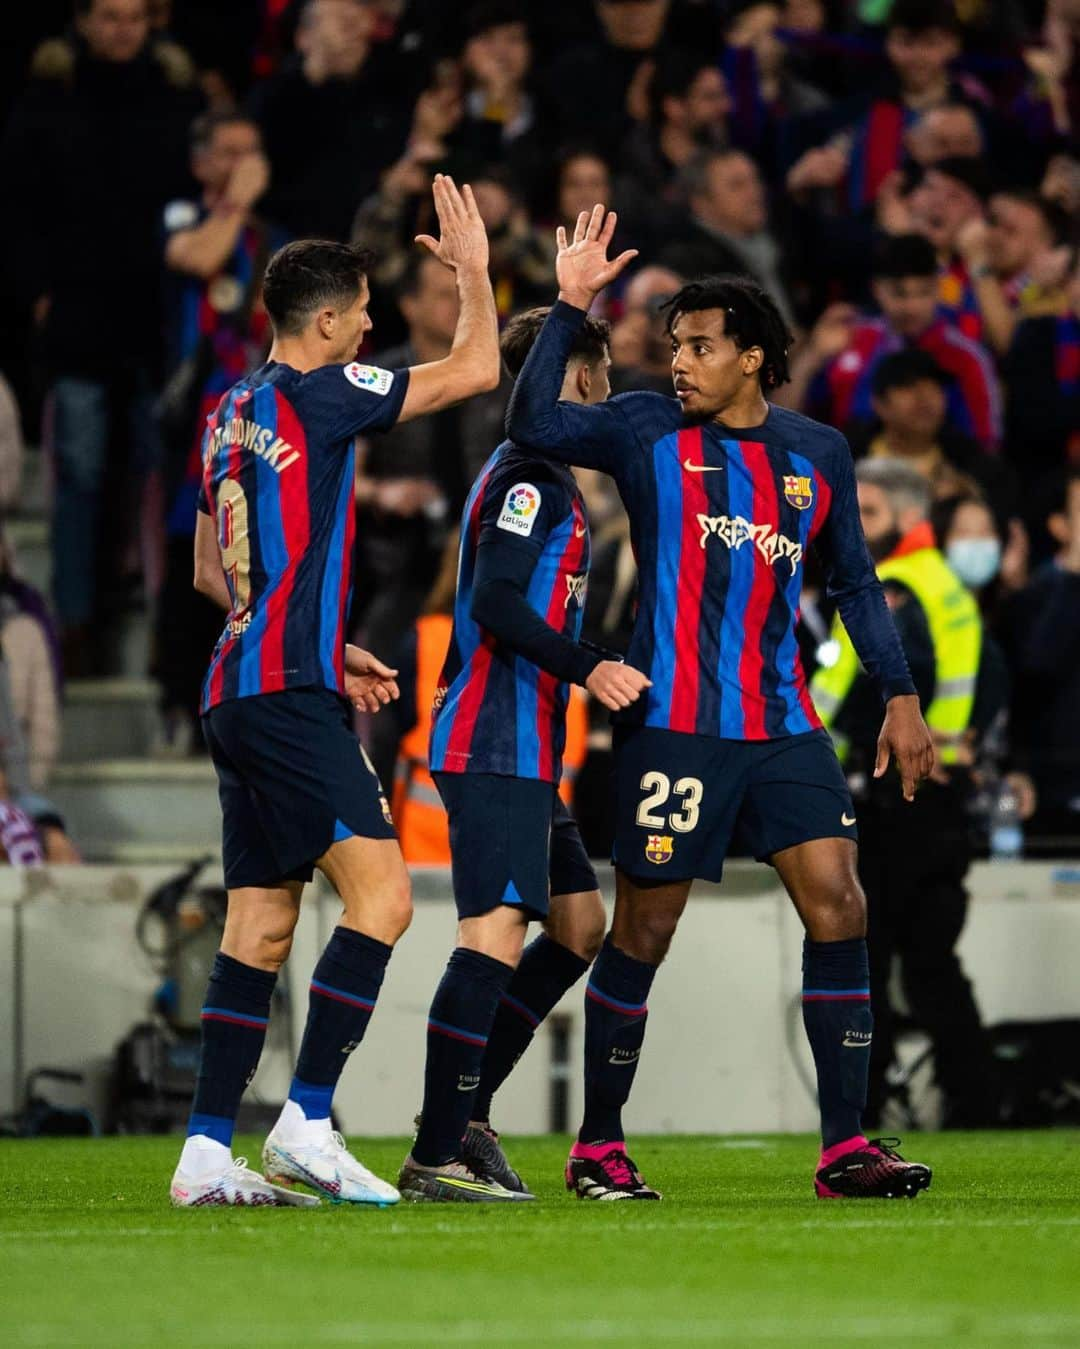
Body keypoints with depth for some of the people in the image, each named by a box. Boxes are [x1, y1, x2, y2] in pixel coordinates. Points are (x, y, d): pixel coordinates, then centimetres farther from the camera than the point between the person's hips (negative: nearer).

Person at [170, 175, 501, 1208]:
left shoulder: (231, 414, 18)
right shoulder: (313, 394, -8)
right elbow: (473, 369, -5)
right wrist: (471, 265, 11)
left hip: (239, 691, 10)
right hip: (287, 693, -10)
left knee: (260, 922, 9)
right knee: (380, 891, -14)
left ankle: (207, 1150, 7)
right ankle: (306, 1123, -20)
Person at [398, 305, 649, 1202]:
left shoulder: (534, 472, 21)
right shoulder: (532, 476, -11)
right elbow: (497, 603, -21)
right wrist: (586, 668, -27)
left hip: (522, 748, 11)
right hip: (496, 746, -11)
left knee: (581, 923, 14)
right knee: (496, 934, -16)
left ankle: (466, 1111, 15)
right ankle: (437, 1158, -19)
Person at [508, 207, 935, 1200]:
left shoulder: (818, 453, 11)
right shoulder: (648, 431, 1)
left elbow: (854, 579, 18)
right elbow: (534, 424, -13)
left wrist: (900, 694, 12)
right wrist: (571, 307, -17)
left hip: (784, 726, 3)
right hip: (675, 726, -3)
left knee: (837, 904, -7)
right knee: (643, 932, 0)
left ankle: (845, 1147, -4)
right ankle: (598, 1146, 13)